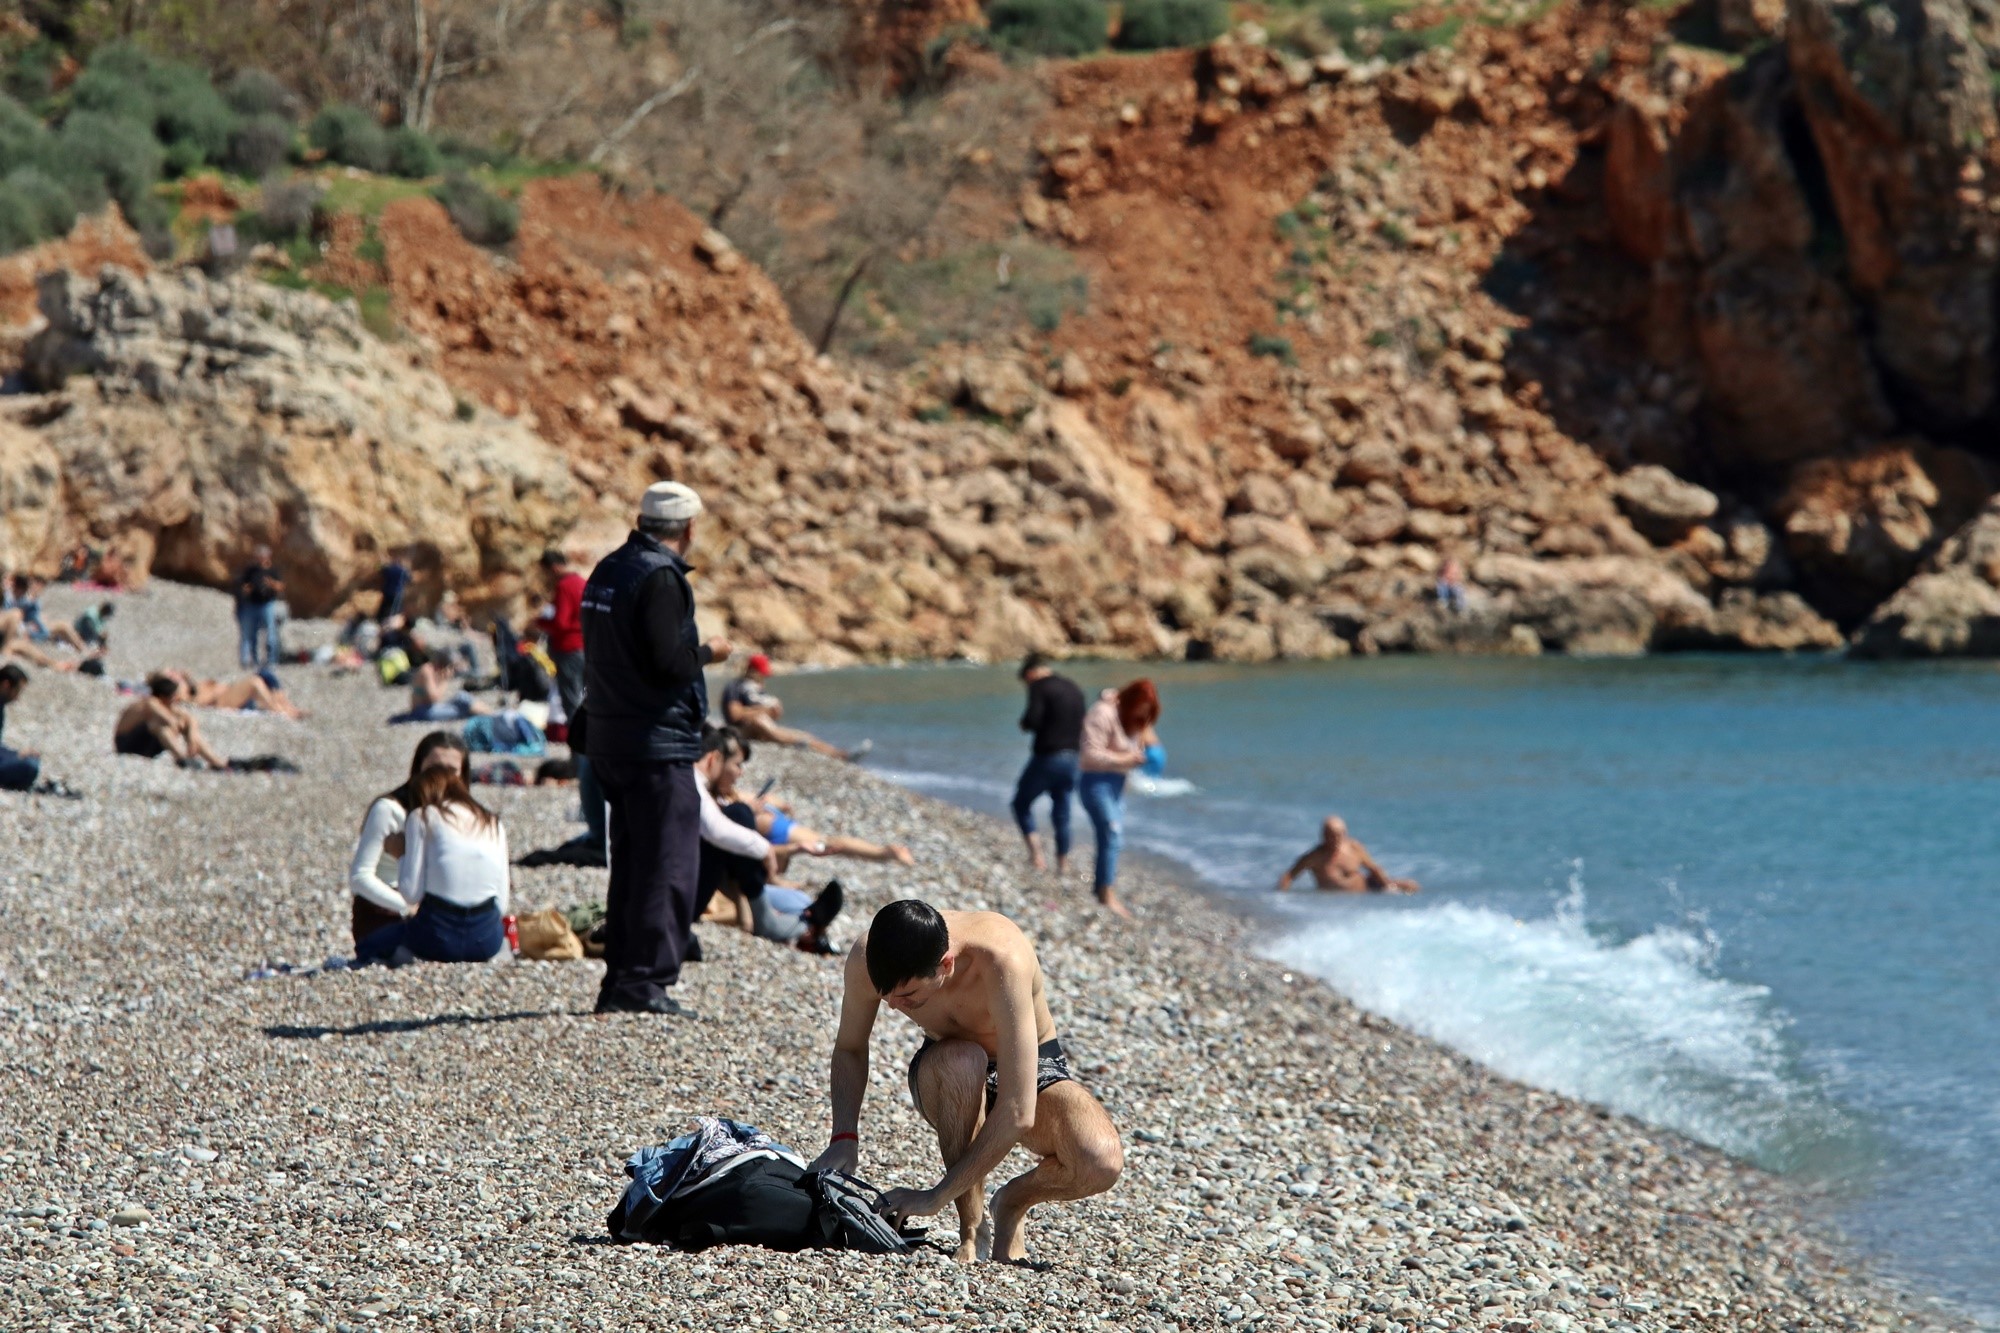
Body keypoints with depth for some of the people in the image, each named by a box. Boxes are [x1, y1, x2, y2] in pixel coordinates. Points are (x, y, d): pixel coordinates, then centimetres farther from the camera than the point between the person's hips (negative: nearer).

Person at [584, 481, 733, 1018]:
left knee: (630, 865, 15)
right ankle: (646, 981, -8)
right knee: (669, 868, -5)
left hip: (608, 741, 9)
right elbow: (667, 662, -23)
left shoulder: (607, 571, 13)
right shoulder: (660, 577, -15)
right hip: (657, 743, -9)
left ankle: (619, 981, 17)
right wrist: (708, 652, -4)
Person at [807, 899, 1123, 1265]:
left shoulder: (1002, 961, -38)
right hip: (947, 1080, 2)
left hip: (1030, 1070, -2)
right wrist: (844, 1139, -21)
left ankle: (1012, 1203, 2)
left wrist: (936, 1196, -36)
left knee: (1102, 1162, -33)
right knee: (961, 1062, -38)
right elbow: (850, 1049, -5)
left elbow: (1017, 1113, -39)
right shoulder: (868, 959, -26)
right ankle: (971, 1227, -16)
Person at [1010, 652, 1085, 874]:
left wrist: (1024, 723, -1)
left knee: (1022, 803, 8)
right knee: (1061, 813, 14)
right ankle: (1063, 863, 15)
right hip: (1071, 758, 7)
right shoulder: (1073, 688, 13)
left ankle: (1035, 851, -7)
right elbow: (1080, 725, 19)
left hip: (1047, 758, -7)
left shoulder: (1039, 687, -10)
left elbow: (1033, 720, -22)